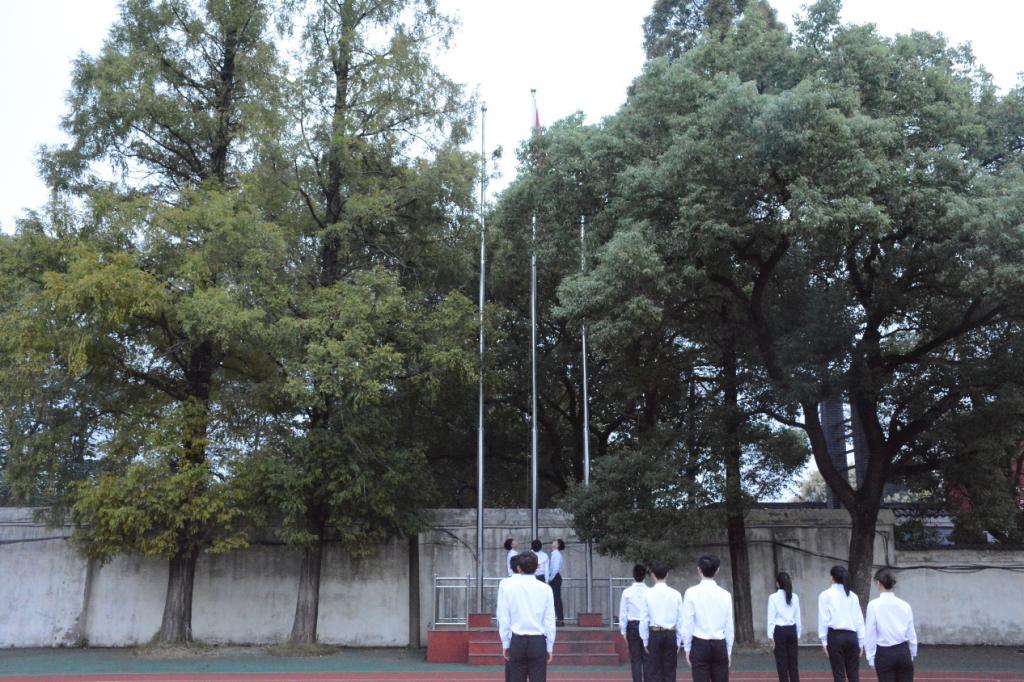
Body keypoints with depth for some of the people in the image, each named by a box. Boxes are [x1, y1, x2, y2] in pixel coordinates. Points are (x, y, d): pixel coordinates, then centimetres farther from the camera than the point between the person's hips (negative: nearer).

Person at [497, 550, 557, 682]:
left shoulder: (506, 585, -2)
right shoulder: (545, 588, -1)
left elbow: (503, 617, -1)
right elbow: (550, 621, 1)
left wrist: (505, 643, 7)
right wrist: (549, 647, 9)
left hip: (517, 641, 0)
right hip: (538, 642, 0)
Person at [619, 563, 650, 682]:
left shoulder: (627, 592, -4)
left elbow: (623, 613, 0)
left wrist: (623, 631, 9)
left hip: (633, 626, 0)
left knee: (635, 659, 7)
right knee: (647, 659, 8)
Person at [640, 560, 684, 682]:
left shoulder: (648, 594, -5)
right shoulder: (676, 594, -2)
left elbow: (644, 620, -3)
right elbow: (680, 619, 1)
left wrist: (645, 641, 7)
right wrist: (678, 641, 11)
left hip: (654, 634, -1)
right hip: (671, 634, 1)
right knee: (670, 672, 9)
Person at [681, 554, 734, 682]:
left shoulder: (692, 593, -6)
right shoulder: (725, 594, 1)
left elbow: (687, 624, -5)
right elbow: (729, 627, 5)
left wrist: (687, 648, 5)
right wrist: (729, 651, 15)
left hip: (700, 644, -2)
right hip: (720, 645, 2)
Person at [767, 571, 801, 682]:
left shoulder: (773, 598, -8)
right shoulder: (795, 597, 3)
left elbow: (771, 619, -9)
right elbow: (798, 618, 7)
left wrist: (770, 636, -4)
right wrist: (798, 635, 15)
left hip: (780, 631, -4)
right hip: (792, 630, 4)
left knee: (782, 663, 3)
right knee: (793, 662, 9)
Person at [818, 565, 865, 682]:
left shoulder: (826, 595, -2)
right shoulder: (853, 596, 10)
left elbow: (824, 619, -5)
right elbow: (859, 620, 10)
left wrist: (824, 641, 0)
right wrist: (861, 642, 15)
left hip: (835, 636, -3)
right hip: (852, 636, 4)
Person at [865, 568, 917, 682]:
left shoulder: (873, 605, -10)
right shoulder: (905, 605, 0)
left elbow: (870, 635, -8)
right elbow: (912, 634, 6)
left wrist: (871, 658, 2)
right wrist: (912, 654, 18)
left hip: (884, 654, -3)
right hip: (903, 652, 3)